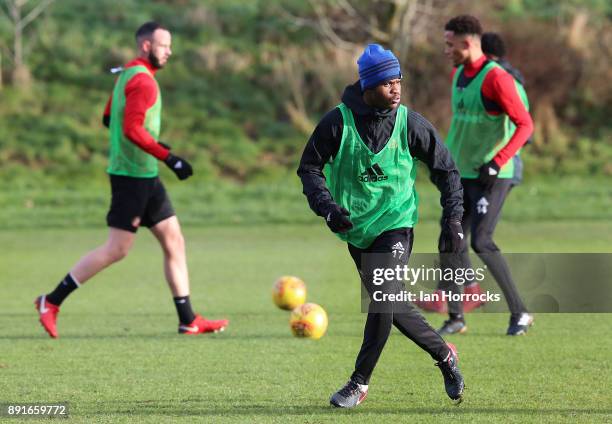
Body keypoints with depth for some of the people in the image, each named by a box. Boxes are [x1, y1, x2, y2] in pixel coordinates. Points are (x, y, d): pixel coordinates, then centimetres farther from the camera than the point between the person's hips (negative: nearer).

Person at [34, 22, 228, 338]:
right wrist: (169, 158, -23)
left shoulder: (127, 74, 15)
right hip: (132, 177, -10)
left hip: (145, 177, 10)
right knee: (117, 249, -7)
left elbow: (109, 119, 23)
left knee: (174, 242, 7)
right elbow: (132, 130, -25)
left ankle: (188, 321, 7)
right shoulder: (143, 80, -16)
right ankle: (52, 302, 0)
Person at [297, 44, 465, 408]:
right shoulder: (338, 122, -10)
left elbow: (447, 170, 3)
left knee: (383, 299, -18)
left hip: (396, 224, -2)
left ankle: (359, 383, -7)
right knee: (390, 306, 8)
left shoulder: (410, 123, -8)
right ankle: (444, 355, 29)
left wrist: (453, 221, -3)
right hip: (356, 228, 2)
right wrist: (327, 207, -17)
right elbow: (309, 167, -1)